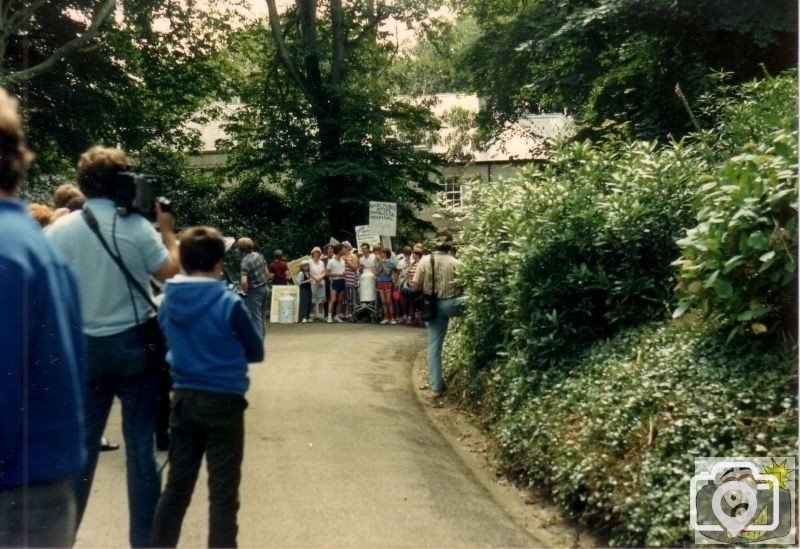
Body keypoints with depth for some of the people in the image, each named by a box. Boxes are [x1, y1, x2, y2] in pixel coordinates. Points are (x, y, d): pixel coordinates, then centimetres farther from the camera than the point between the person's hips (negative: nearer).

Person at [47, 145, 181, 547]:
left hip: (84, 346, 2)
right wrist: (167, 230, 12)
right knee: (140, 444, 7)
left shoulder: (59, 230, -5)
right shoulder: (138, 226, -10)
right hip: (134, 342, -2)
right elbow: (169, 271, 1)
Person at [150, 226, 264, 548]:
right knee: (223, 492, 6)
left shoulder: (168, 302, -1)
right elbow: (256, 352, -3)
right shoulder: (228, 303, -15)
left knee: (176, 486, 16)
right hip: (223, 400, -5)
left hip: (183, 398, 5)